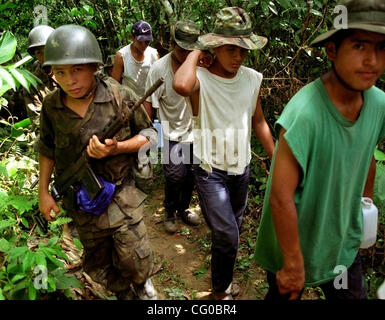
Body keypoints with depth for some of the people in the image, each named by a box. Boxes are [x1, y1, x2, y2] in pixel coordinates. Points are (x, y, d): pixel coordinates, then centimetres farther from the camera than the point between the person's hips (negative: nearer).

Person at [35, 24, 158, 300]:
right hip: (81, 202, 3)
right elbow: (47, 148, 8)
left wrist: (115, 148, -23)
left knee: (135, 262, 0)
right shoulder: (52, 106, -7)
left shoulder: (119, 97, -16)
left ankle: (143, 286, 37)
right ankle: (124, 293, 49)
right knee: (98, 266, 18)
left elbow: (149, 134, -7)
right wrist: (43, 191, 6)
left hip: (122, 195, -3)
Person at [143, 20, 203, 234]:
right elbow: (149, 103, -8)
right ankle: (169, 212, 16)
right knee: (176, 175, -13)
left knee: (190, 175, 12)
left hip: (195, 130, 3)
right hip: (172, 131, -3)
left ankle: (183, 209, 38)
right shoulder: (159, 68, -13)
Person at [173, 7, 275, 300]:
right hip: (211, 170, -5)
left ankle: (224, 272, 53)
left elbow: (259, 122, 9)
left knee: (232, 227, 23)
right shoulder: (200, 79, -19)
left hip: (242, 168, 6)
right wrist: (196, 53, -25)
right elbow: (181, 85, -45)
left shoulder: (252, 79, -3)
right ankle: (221, 290, 23)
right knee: (227, 236, -7)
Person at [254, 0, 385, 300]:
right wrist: (293, 264, -20)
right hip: (295, 243, -5)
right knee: (284, 294, 20)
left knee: (354, 294, 23)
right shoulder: (305, 113, -31)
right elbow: (281, 197, -28)